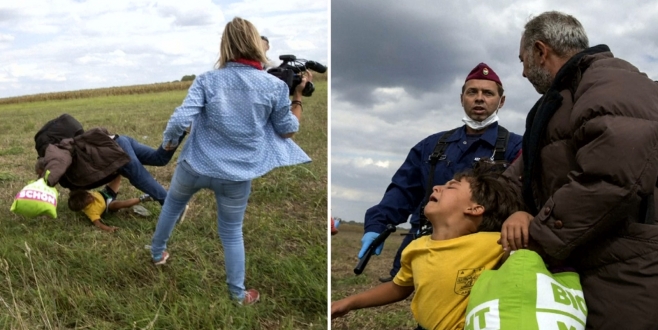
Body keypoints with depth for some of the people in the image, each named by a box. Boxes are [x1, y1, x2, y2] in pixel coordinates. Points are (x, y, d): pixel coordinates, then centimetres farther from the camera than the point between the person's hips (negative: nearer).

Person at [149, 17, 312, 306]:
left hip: (195, 166, 1)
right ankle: (238, 293, 29)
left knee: (172, 205, 31)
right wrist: (298, 95, 11)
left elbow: (180, 119, -17)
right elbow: (287, 130, 1)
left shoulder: (207, 80, -10)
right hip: (237, 176, 0)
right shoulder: (275, 86, -10)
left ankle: (157, 253, 51)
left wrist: (168, 141, 3)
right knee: (231, 232, 18)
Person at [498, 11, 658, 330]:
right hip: (584, 277, 9)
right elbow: (525, 169, 17)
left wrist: (537, 239, -20)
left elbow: (617, 170, -30)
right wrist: (519, 209, -6)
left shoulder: (610, 81, -13)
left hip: (627, 286, -9)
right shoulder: (561, 100, 22)